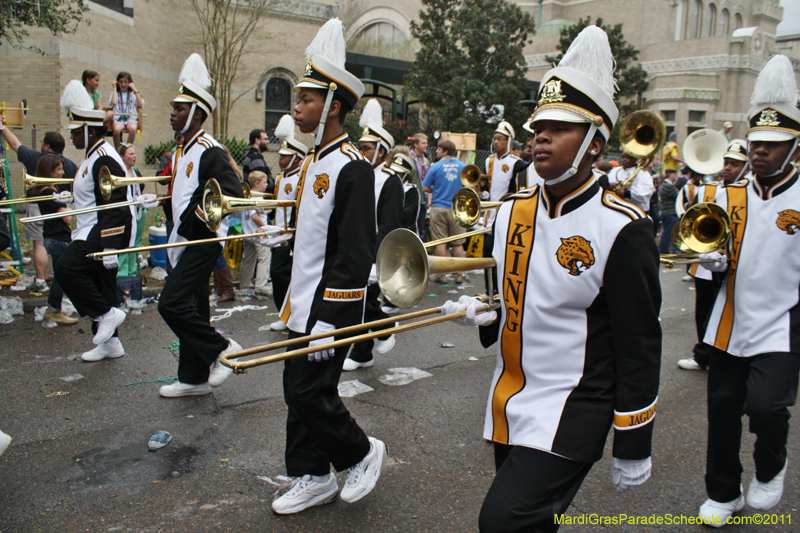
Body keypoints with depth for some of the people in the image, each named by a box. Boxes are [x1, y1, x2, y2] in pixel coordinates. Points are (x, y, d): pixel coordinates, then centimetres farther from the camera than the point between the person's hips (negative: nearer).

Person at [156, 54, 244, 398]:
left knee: (172, 304, -15)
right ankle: (194, 379, 22)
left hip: (202, 242, -10)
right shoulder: (182, 151, 16)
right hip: (185, 241, 10)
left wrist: (197, 216, -21)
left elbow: (233, 193, -24)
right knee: (191, 308, 13)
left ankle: (222, 349, 1)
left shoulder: (210, 151, -14)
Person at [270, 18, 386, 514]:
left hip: (330, 308, -9)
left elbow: (355, 255, -21)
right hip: (304, 304, 9)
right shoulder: (313, 161, 12)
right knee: (298, 392, 14)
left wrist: (328, 320, -22)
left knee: (310, 394, -3)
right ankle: (313, 478, 29)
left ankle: (361, 452, 22)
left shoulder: (352, 167, -17)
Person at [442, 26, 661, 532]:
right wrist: (485, 314, -6)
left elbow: (639, 347, -12)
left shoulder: (621, 228, -15)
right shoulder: (512, 211, 3)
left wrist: (633, 447, -8)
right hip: (510, 404, 6)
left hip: (571, 411, -6)